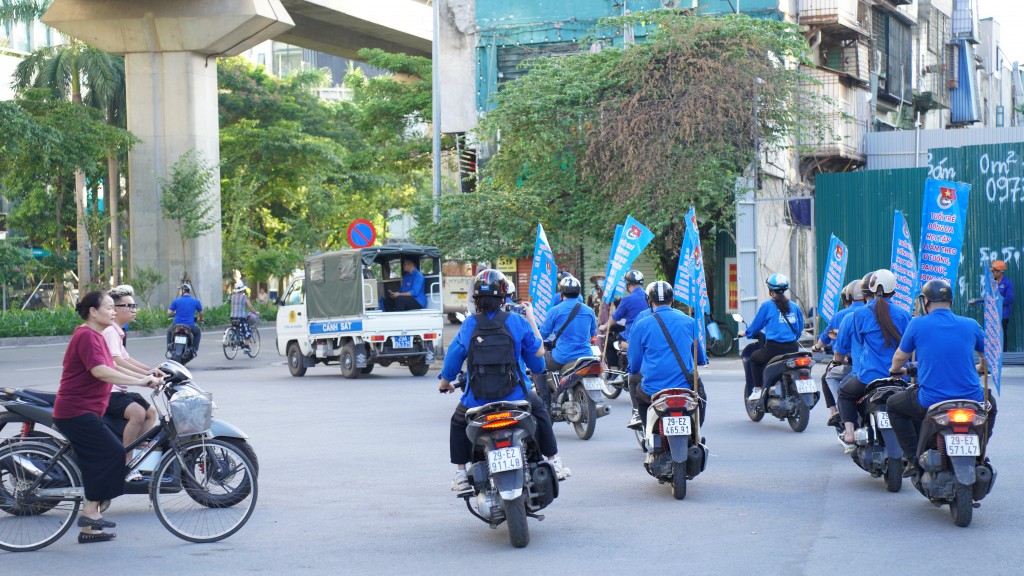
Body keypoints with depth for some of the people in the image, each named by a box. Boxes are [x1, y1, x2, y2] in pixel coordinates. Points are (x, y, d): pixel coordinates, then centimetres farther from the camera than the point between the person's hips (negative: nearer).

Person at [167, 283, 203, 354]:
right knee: (198, 332, 33)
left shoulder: (176, 301, -2)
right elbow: (201, 313, 12)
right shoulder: (196, 301, 1)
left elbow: (169, 312, -2)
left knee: (169, 331, 34)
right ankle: (195, 349, 23)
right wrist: (200, 319, 36)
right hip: (190, 326, 0)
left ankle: (169, 348, 25)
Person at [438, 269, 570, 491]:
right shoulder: (517, 322, -5)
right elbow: (539, 351, 4)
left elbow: (453, 356, 2)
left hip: (478, 399, 0)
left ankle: (460, 475, 17)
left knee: (458, 422, 28)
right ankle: (555, 462, 29)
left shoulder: (469, 325, -3)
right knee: (539, 408, 31)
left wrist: (444, 383, 20)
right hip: (514, 396, 0)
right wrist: (531, 319, 15)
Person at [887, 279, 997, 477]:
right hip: (971, 401, 3)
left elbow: (900, 356, 10)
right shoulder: (971, 325, 5)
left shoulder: (917, 324, -2)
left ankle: (913, 459, 15)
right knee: (990, 404, 37)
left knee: (893, 405, 25)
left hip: (931, 402, -2)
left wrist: (894, 370, 34)